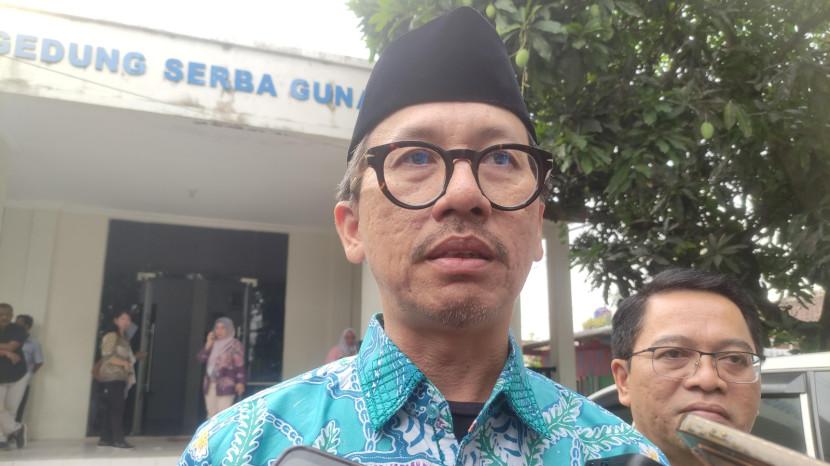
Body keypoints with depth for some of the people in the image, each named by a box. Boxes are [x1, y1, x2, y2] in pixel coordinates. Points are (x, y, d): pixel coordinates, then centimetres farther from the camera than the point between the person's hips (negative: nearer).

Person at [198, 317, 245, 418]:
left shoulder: (235, 344, -5)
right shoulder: (213, 343, 15)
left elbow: (240, 365, -10)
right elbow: (201, 358, 9)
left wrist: (240, 382, -17)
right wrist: (208, 344, -2)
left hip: (225, 385, -7)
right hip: (210, 384, 7)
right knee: (211, 415, 10)